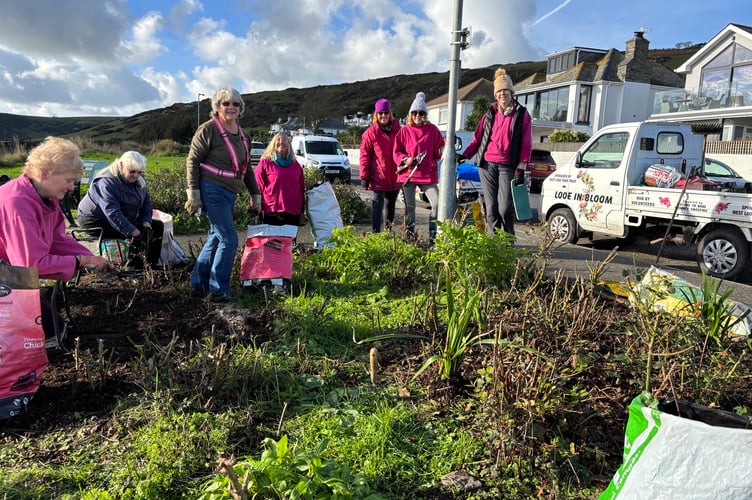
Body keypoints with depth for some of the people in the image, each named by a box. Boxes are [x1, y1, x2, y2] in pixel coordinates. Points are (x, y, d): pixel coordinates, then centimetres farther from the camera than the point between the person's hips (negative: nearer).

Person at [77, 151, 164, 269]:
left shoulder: (138, 179, 0)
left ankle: (153, 265, 1)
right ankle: (132, 267, -17)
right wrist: (133, 232, -42)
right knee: (141, 234, -27)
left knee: (158, 226, 1)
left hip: (124, 219, 9)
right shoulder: (107, 182, -26)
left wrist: (146, 223, -12)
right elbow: (112, 212, -35)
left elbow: (146, 201, 5)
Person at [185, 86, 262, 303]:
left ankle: (198, 284, 25)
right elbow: (192, 161, -8)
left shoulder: (242, 135, 15)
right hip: (212, 190, -8)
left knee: (216, 238, 13)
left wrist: (255, 195, 18)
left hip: (229, 194, 8)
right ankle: (218, 290, 2)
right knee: (228, 239, -10)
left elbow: (247, 168, 21)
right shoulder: (208, 129, -7)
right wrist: (193, 192, -14)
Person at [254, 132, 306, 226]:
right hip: (272, 213, -4)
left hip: (293, 213, 4)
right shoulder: (265, 162, 4)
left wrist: (302, 211, 13)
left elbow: (302, 189, 17)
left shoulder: (295, 164, 16)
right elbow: (257, 187, 1)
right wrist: (259, 210, -5)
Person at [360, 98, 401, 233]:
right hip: (377, 178, -4)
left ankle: (389, 230, 33)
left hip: (395, 178, 4)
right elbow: (364, 155, -5)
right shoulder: (371, 132, -5)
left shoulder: (397, 130, 6)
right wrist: (364, 176, -9)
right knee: (377, 206, -6)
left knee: (390, 205, 18)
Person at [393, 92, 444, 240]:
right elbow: (396, 152, 5)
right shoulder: (404, 131, 6)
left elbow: (438, 151, 5)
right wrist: (405, 159, -13)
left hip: (428, 174, 0)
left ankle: (433, 235, 1)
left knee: (437, 203, -10)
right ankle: (409, 236, 17)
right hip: (408, 173, 0)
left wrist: (446, 145, -15)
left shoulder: (432, 129, 6)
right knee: (409, 206, 6)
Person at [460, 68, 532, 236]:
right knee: (491, 208, 4)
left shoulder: (521, 114, 6)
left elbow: (526, 143, 2)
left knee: (505, 208, -8)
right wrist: (465, 154, 1)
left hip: (508, 167, -3)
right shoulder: (490, 113, 15)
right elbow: (478, 137, 15)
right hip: (487, 165, 3)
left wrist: (521, 167, -7)